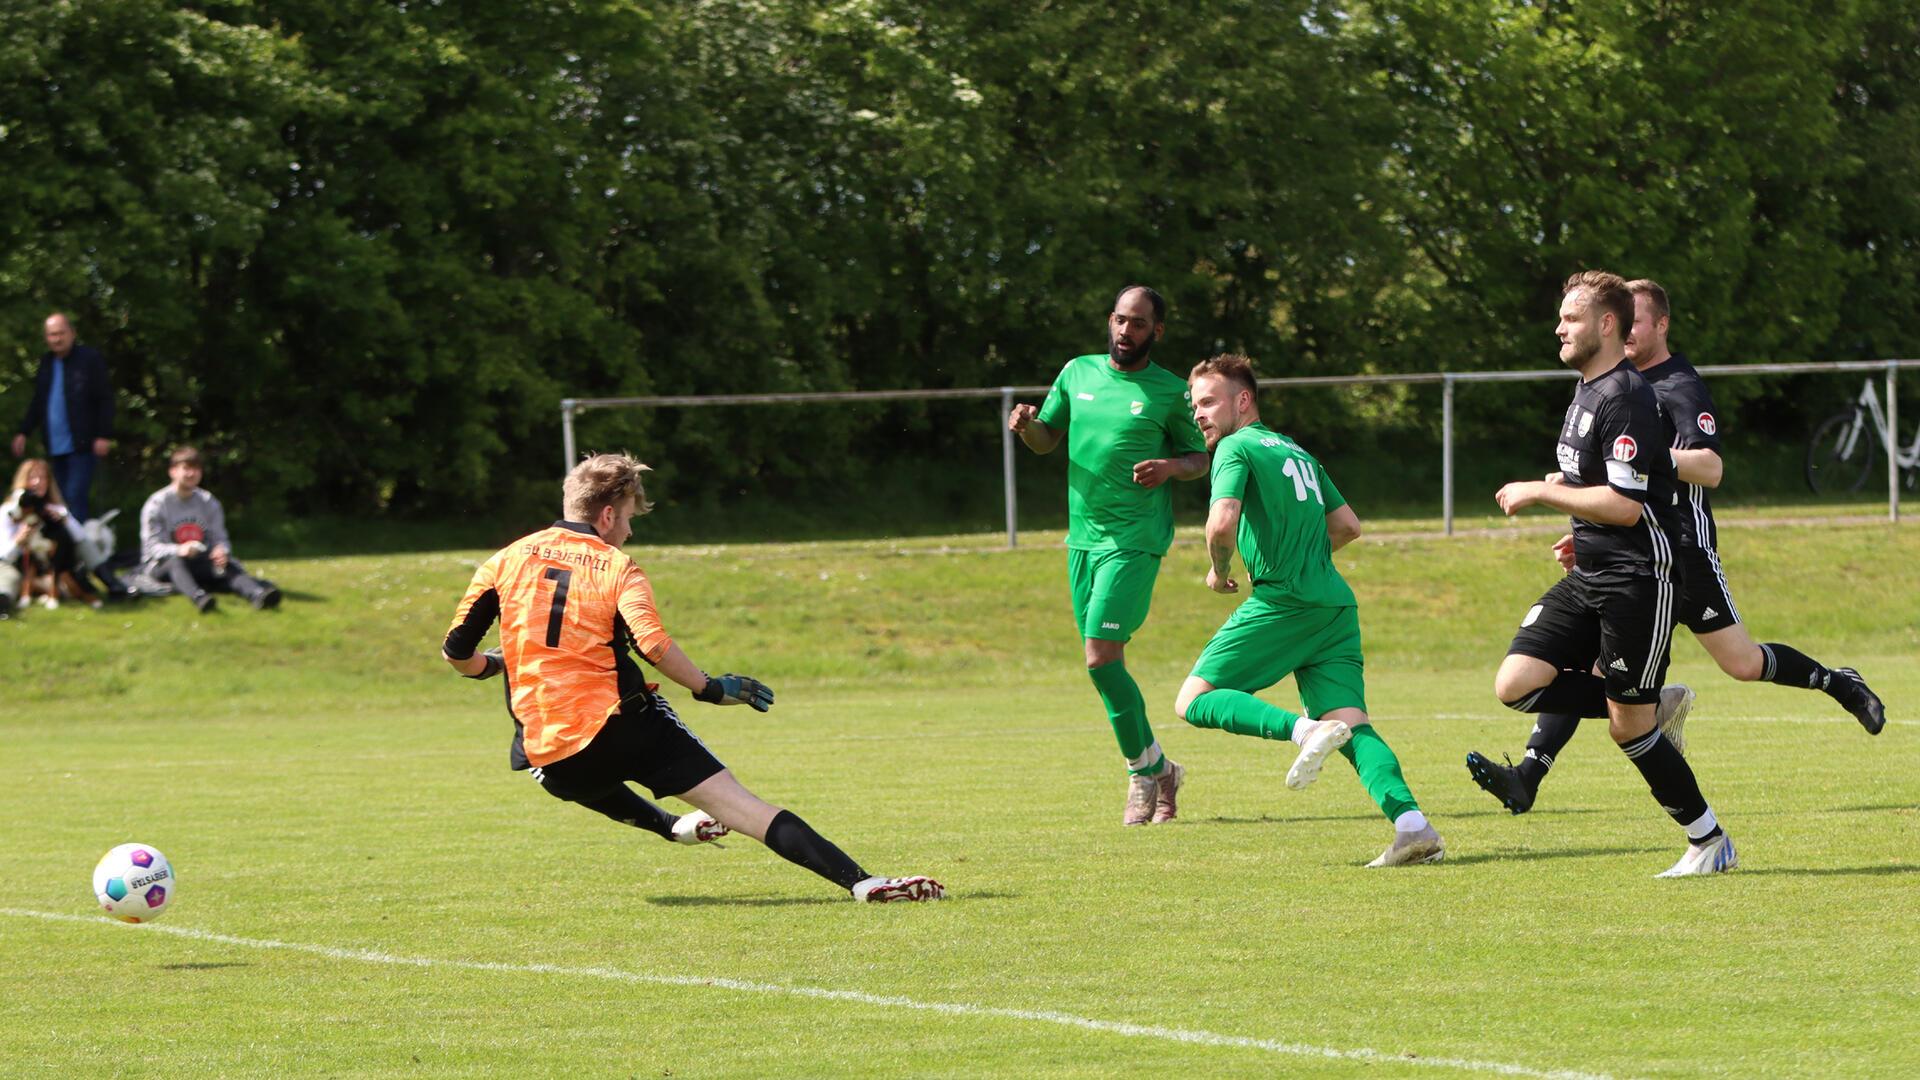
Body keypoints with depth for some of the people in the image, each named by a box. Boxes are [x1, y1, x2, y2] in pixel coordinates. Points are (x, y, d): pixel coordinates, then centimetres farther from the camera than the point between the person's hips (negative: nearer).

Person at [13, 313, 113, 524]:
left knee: (75, 497, -14)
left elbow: (105, 399, -7)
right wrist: (23, 433, 14)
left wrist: (104, 435, -13)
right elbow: (38, 402, 21)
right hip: (56, 447, 7)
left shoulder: (90, 358, -5)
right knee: (63, 499, 7)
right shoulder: (46, 363, 13)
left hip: (81, 444, -7)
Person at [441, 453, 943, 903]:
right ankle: (859, 879, -21)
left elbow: (456, 652, 10)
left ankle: (671, 827, 58)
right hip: (622, 729, -3)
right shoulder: (616, 568, 0)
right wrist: (712, 689, -3)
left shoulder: (507, 561, 9)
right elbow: (653, 645, -16)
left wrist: (489, 665, 32)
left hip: (547, 758, 3)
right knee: (739, 804, -9)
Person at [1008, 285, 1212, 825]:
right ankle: (1157, 770, 20)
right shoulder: (1078, 373, 10)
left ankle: (1145, 768, -2)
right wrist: (1027, 425, -5)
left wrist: (1171, 467, -17)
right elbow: (1046, 440, 18)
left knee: (1102, 656, -16)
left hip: (1134, 542, -6)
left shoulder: (1170, 391, -3)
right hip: (1082, 538, 6)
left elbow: (1200, 458, 5)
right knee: (1106, 663, 8)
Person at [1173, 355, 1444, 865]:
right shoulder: (1296, 451, 23)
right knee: (1352, 726, 0)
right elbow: (1348, 525, 27)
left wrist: (1219, 570, 1)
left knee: (1194, 700, -1)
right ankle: (1411, 823, -22)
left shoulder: (1237, 448, -1)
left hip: (1283, 603, -8)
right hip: (1335, 606, 8)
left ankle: (1305, 730, -25)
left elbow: (1222, 522, -17)